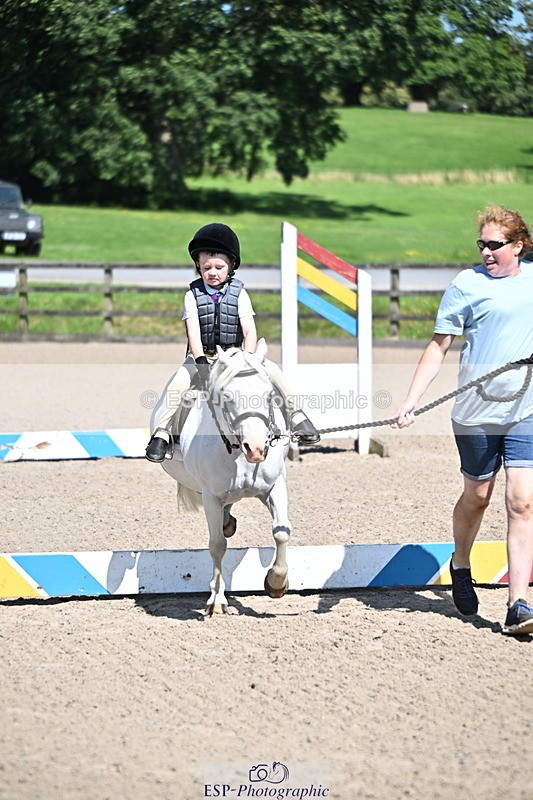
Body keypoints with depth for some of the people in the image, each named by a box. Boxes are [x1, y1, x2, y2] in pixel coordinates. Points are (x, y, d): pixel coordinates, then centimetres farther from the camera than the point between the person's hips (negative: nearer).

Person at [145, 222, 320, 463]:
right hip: (202, 356, -1)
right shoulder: (193, 295, -2)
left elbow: (250, 331, -9)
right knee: (179, 380, -29)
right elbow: (193, 333, -12)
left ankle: (297, 417, -12)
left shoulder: (239, 294, -1)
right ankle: (161, 433, -27)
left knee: (272, 370, -19)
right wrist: (201, 361, -26)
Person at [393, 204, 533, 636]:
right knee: (477, 497, 12)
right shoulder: (467, 284, -4)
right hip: (477, 410, -2)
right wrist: (410, 402, -12)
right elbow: (438, 348, -4)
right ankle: (461, 566, 42)